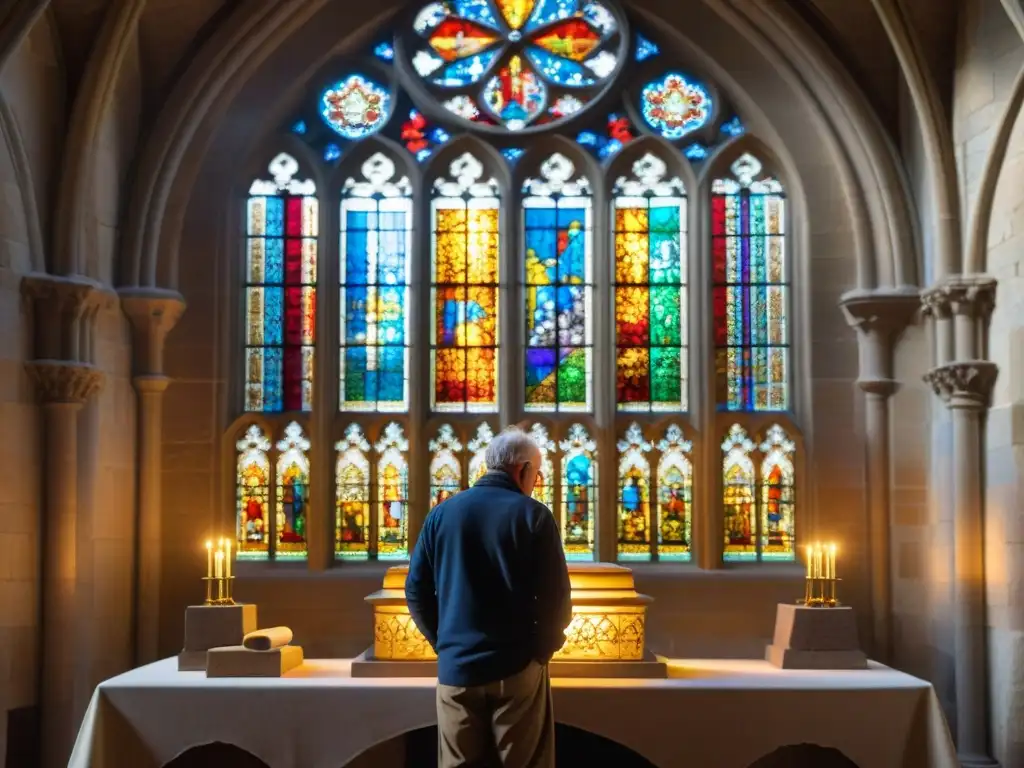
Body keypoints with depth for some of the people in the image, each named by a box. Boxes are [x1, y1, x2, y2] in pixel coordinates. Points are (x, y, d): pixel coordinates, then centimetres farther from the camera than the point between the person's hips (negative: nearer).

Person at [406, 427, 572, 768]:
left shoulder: (441, 513, 6)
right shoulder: (533, 515, -5)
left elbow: (416, 590, 6)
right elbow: (555, 596, -9)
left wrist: (445, 643, 13)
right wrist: (542, 649, 5)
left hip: (456, 667, 3)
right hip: (516, 669, -3)